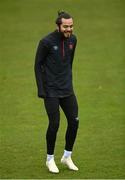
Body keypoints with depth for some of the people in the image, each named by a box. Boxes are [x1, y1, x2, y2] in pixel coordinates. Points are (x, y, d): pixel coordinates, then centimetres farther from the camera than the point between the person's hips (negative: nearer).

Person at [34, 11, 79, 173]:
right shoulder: (46, 42, -14)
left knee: (74, 121, 2)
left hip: (67, 89, 5)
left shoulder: (72, 40, 3)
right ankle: (50, 159, 13)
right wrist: (41, 89, -11)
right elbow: (38, 65, -7)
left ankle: (67, 157, 19)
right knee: (54, 124, -5)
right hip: (51, 91, -5)